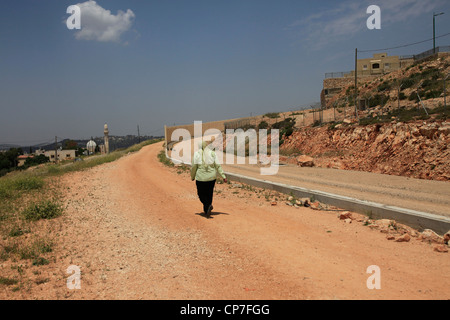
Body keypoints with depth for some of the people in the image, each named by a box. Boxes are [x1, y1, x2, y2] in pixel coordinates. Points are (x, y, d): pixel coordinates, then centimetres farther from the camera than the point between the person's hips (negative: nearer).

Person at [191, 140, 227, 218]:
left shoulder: (197, 154, -5)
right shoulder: (212, 153, 1)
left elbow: (194, 167, -5)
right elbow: (218, 166, -3)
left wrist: (192, 176, 10)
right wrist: (223, 176, -1)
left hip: (201, 178, -3)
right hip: (211, 177, 3)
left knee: (201, 194, 10)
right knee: (209, 193, 18)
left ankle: (208, 206, -15)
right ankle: (206, 210, 23)